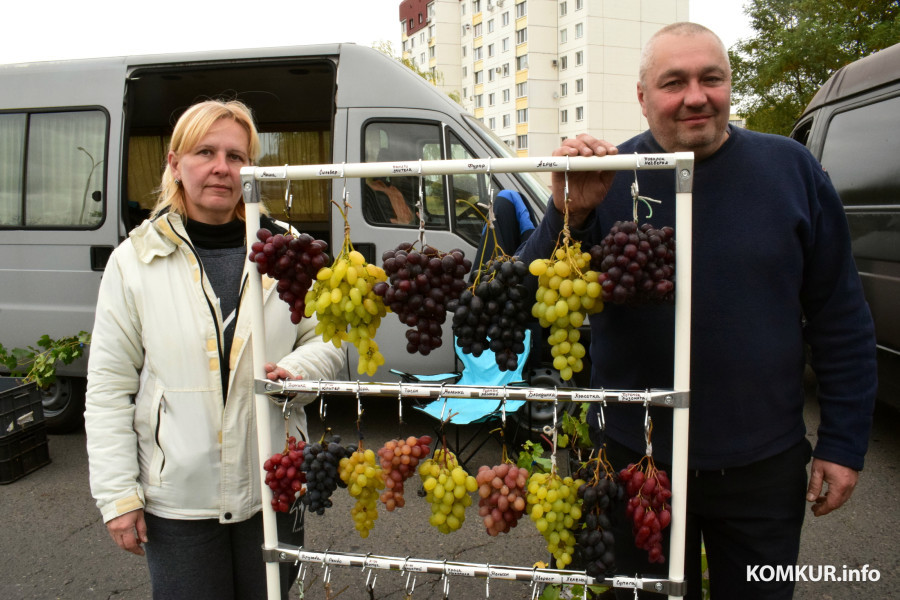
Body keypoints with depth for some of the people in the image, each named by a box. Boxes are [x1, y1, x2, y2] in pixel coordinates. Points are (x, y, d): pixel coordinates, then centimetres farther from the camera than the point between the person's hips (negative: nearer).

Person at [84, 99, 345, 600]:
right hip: (176, 497, -1)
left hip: (273, 490, 2)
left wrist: (294, 370, -14)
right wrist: (117, 493, -3)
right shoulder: (136, 260, -3)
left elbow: (327, 341, 8)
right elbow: (109, 389, -1)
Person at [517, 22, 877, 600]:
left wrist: (844, 442, 1)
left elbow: (841, 319, 1)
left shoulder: (791, 168, -4)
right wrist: (569, 216, -28)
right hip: (635, 460, 0)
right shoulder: (609, 179, -7)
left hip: (764, 466, 1)